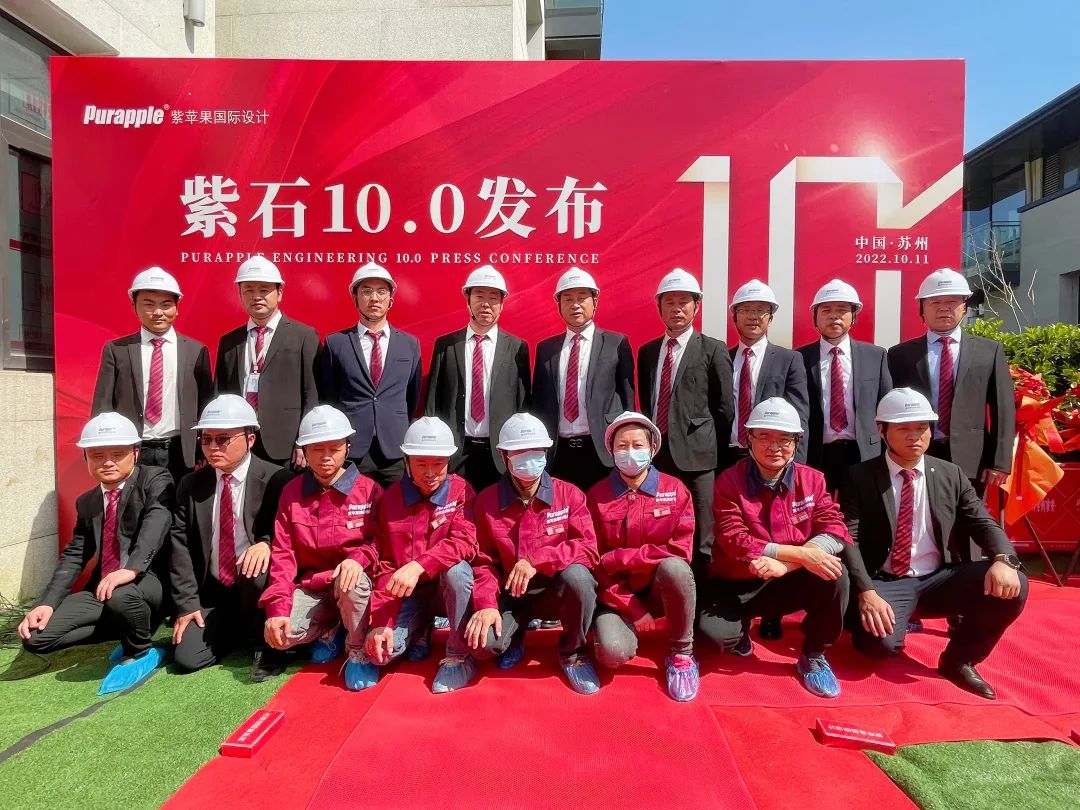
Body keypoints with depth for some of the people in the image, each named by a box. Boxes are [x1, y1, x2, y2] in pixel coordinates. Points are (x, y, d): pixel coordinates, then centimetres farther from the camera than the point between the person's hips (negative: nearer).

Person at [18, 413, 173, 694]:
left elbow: (156, 524, -24)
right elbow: (74, 556, 11)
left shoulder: (157, 481, -6)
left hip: (151, 579, -7)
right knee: (35, 636, -6)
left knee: (121, 597, -38)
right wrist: (47, 603, -3)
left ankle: (141, 652, -6)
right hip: (101, 588, 7)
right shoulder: (86, 502, 15)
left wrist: (131, 569, -41)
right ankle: (132, 633, 9)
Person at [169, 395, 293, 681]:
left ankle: (265, 644, -9)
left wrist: (267, 542, -30)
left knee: (255, 572, -36)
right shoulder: (191, 485, 2)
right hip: (212, 593, 4)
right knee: (186, 658, -11)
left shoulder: (275, 480, -12)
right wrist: (187, 604, -5)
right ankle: (238, 630, 20)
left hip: (258, 584, -4)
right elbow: (181, 546, 1)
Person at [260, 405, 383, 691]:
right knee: (281, 633, -23)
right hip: (310, 586, 3)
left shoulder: (368, 489, -9)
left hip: (350, 582, -2)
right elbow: (283, 553, -5)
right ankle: (330, 629, 11)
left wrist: (359, 557, -31)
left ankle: (359, 652, -10)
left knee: (352, 579, -37)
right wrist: (277, 606, -17)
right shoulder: (291, 492, -1)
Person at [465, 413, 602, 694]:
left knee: (577, 575, -35)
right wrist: (486, 604, -21)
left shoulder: (569, 494, -8)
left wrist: (536, 560, -28)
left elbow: (588, 549, -16)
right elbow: (483, 561, -3)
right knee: (483, 643, -27)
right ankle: (514, 636, 14)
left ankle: (573, 653, -4)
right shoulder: (487, 501, -4)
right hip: (510, 594, 1)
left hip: (555, 590, 0)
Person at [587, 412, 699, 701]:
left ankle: (681, 654, -10)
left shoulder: (674, 490, -6)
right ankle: (626, 626, 12)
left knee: (674, 568, -34)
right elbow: (594, 561, -6)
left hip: (660, 589, 0)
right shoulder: (597, 495, -5)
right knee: (613, 653, -27)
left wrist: (618, 558, -19)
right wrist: (634, 610, -14)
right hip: (617, 594, 0)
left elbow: (681, 551, -13)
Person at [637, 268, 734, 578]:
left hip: (695, 456, -4)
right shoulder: (647, 351, 15)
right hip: (654, 454, 4)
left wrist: (712, 451, -1)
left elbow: (724, 408, 1)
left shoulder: (713, 350, 2)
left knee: (700, 542, 1)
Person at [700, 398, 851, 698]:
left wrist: (785, 565, -29)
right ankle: (740, 635, 10)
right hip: (736, 586, -2)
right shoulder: (729, 481, -12)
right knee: (714, 630, -31)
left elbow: (835, 529, -14)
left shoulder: (811, 479, -3)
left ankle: (813, 657, -2)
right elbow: (734, 541, -21)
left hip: (788, 583, 3)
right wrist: (800, 553, -29)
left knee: (835, 573, -27)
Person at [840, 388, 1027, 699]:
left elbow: (984, 524, 4)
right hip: (885, 582, -4)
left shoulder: (951, 475, 8)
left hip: (941, 579, 4)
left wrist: (1003, 559, -20)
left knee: (1012, 585, -21)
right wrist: (866, 591, -25)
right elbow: (848, 539, -11)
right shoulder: (860, 477, -4)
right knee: (881, 642, -31)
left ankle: (959, 659, 2)